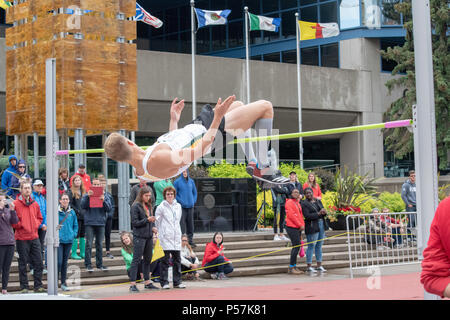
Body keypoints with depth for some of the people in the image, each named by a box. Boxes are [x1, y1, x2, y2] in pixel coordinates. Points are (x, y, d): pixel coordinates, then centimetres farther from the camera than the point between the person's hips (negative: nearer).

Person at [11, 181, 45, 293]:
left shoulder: (35, 204, 11)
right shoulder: (15, 204, -5)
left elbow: (39, 218, 22)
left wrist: (36, 225, 4)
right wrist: (20, 225, -14)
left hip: (34, 237, 5)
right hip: (22, 238, -5)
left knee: (38, 263, 3)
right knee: (23, 264, 2)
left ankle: (38, 286, 11)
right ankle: (24, 287, 9)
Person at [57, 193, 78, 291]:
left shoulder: (72, 212, 7)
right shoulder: (56, 211, -4)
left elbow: (75, 225, 15)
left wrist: (74, 234, 2)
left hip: (69, 240, 4)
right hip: (59, 240, -4)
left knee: (65, 262, 10)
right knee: (59, 262, -9)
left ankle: (63, 283, 17)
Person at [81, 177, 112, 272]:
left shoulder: (105, 197, 9)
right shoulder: (87, 196, 5)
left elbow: (109, 209, 0)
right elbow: (83, 206, -8)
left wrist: (103, 201, -16)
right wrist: (88, 197, -21)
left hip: (101, 223, 2)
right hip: (89, 223, -2)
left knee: (100, 244, 6)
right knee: (89, 244, -5)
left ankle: (99, 264, 13)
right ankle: (88, 264, -2)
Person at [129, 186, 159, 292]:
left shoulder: (149, 206, 13)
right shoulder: (136, 206, -8)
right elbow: (134, 222, -12)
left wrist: (153, 227, 5)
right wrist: (147, 220, -21)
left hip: (149, 236, 7)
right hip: (139, 237, -7)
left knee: (148, 260, 13)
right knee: (136, 260, -7)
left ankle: (147, 282, 21)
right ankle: (133, 284, -6)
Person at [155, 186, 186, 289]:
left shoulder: (178, 206, 12)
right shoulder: (161, 207, -3)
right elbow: (157, 222, 1)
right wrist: (161, 232, 2)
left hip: (176, 237, 5)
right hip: (165, 238, -5)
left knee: (177, 259, 6)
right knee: (165, 260, -3)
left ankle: (177, 281, 12)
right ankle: (164, 282, 3)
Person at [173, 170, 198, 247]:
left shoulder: (191, 181, 11)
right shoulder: (177, 182, -2)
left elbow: (195, 192, 19)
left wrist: (194, 201, 6)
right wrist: (181, 201, -9)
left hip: (190, 206, 4)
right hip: (182, 206, -4)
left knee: (190, 223, 7)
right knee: (182, 224, -8)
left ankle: (190, 240, 13)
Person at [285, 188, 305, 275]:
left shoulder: (297, 203, 19)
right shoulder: (289, 202, -9)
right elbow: (291, 215, -16)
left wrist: (303, 224, 4)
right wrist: (300, 225, -14)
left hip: (298, 228, 9)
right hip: (292, 228, -9)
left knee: (296, 246, 10)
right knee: (296, 246, -11)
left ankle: (294, 266, 17)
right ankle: (291, 268, -7)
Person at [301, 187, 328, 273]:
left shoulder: (318, 201, 14)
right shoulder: (304, 204, -7)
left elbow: (323, 212, 15)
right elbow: (307, 216, -17)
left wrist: (324, 212, -9)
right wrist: (318, 214, -19)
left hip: (321, 225, 7)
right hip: (312, 226, -7)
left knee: (319, 245, 10)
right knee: (311, 246, -6)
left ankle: (319, 266, 16)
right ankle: (308, 266, -1)